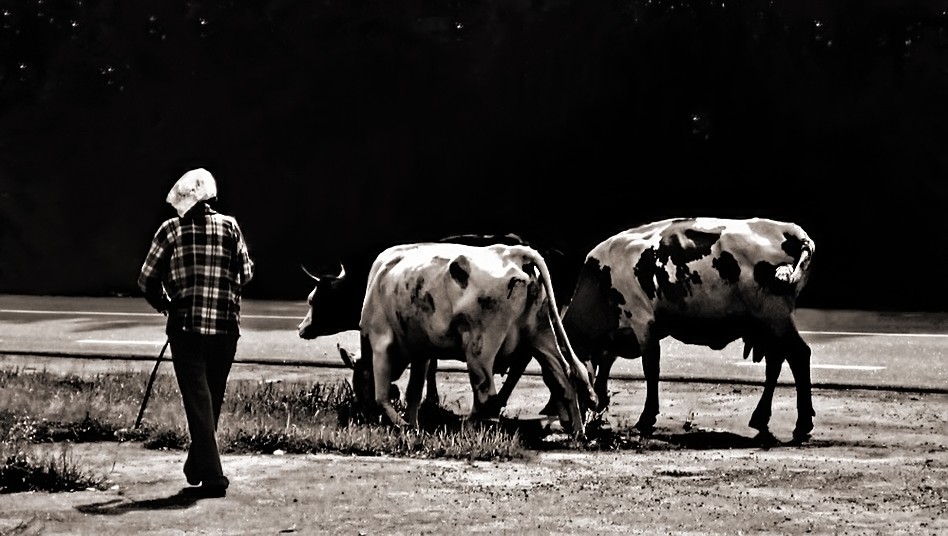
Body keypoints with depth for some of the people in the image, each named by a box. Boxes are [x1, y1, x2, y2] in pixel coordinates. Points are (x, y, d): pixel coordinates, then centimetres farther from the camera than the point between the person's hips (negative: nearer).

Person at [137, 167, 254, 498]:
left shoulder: (171, 230, -1)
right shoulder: (229, 226, 3)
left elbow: (147, 280, 0)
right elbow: (246, 273, 4)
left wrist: (164, 305, 18)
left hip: (186, 325, -2)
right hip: (226, 327, 2)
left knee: (198, 400, -1)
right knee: (213, 399, 15)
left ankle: (212, 477, -9)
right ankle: (197, 467, 26)